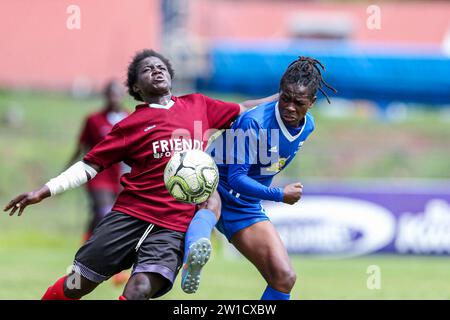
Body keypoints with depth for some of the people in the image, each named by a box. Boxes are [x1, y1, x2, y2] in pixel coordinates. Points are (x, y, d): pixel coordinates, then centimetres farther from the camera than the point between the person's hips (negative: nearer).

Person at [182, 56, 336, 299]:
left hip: (246, 207, 7)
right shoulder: (254, 122, -24)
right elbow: (236, 178, -26)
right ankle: (193, 263, -70)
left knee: (284, 279, -3)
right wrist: (279, 195, -33)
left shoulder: (307, 126, 0)